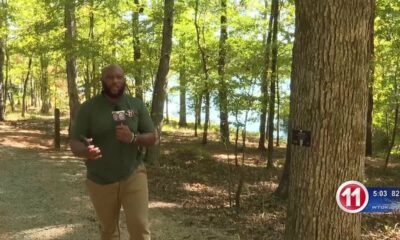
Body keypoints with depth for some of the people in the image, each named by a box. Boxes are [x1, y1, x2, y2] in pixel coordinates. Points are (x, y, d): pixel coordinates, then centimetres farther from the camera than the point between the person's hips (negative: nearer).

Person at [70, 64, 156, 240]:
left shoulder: (137, 105, -1)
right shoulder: (88, 108, -7)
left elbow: (152, 138, 1)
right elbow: (74, 143, -9)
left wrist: (133, 137, -21)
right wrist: (86, 151, -33)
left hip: (133, 176, 0)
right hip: (100, 181, 0)